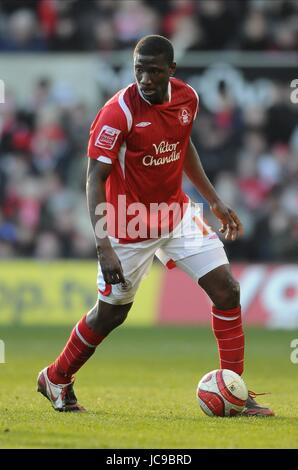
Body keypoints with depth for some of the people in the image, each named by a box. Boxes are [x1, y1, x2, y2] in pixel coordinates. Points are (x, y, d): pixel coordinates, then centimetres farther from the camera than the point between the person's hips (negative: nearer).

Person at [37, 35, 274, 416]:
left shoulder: (186, 98, -6)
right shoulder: (118, 112, -24)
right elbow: (95, 179, -24)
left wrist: (214, 200, 15)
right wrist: (104, 248, -32)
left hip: (176, 212, 5)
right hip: (129, 226, -5)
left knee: (226, 289, -6)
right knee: (111, 312, 7)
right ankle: (55, 379, 32)